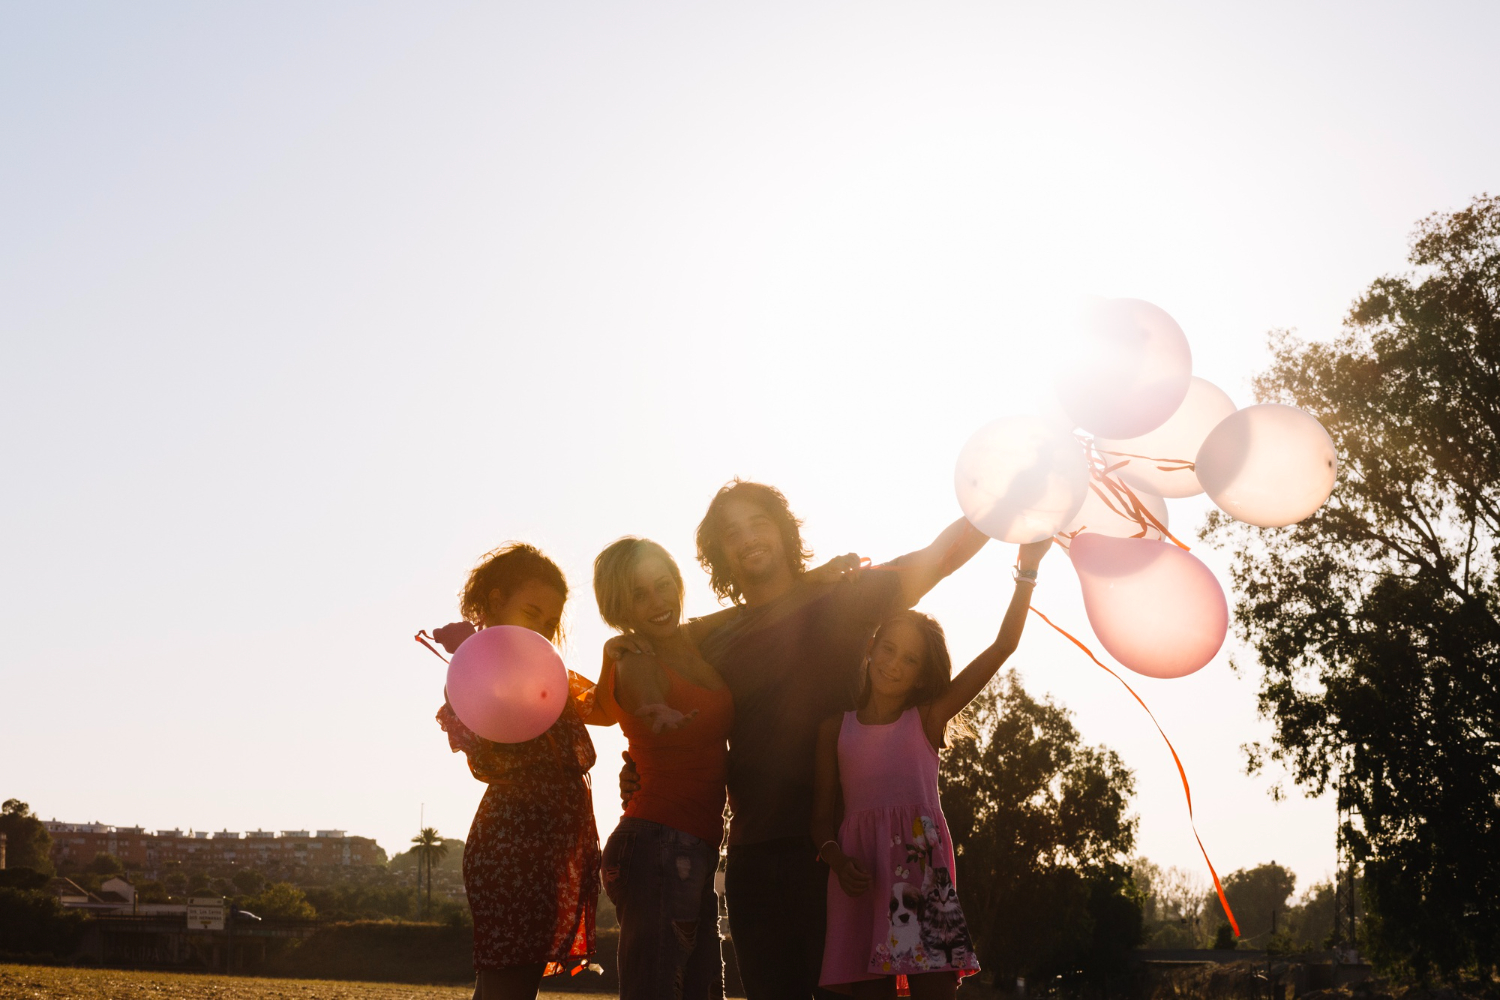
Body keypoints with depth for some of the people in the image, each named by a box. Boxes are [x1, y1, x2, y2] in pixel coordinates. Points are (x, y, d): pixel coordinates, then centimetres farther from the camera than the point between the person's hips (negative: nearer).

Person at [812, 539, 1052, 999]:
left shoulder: (928, 718, 10)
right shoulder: (835, 728, 14)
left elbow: (1001, 648, 3)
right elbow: (823, 815, 10)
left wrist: (1027, 571, -3)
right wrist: (838, 860, -12)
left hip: (923, 864, -1)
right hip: (862, 871, 1)